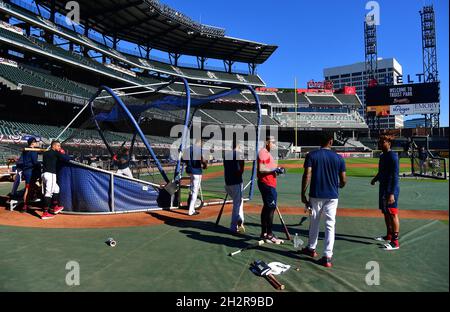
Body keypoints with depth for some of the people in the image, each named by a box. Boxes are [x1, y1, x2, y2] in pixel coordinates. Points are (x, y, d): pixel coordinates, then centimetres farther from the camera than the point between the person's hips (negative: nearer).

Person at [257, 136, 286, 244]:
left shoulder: (267, 154, 19)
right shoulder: (263, 153, -13)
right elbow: (261, 169, -23)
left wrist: (277, 170, 8)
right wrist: (274, 170, -21)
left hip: (269, 184, 11)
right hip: (267, 184, -11)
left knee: (267, 207, 14)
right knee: (271, 207, -8)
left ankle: (264, 233, 23)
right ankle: (269, 235, -1)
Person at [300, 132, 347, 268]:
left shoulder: (311, 155, -4)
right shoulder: (339, 158, 1)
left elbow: (307, 176, -12)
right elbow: (343, 180, 2)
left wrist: (303, 194, -6)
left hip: (316, 195, 0)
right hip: (332, 196, 0)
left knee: (314, 222, 17)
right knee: (330, 225, 5)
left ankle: (311, 248, 34)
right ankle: (327, 257, 3)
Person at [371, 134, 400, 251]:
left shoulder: (393, 156, -15)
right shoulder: (382, 156, 13)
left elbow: (395, 175, -21)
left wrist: (392, 193, -25)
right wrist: (375, 179, 11)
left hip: (390, 189, -10)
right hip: (383, 188, 10)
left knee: (393, 214, -7)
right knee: (385, 213, 18)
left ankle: (395, 242, -2)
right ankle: (389, 236, 32)